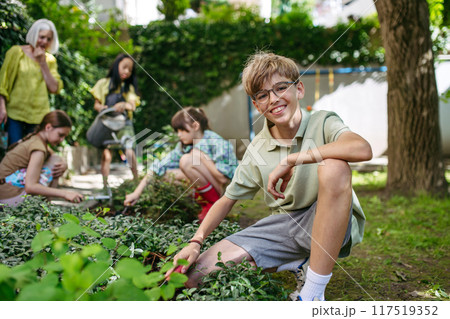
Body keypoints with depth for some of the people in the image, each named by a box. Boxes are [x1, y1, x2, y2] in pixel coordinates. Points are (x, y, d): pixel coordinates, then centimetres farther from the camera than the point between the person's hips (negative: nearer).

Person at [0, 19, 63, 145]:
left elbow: (54, 88, 2)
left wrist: (43, 63, -4)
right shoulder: (16, 52, 5)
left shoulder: (50, 60, 13)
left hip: (39, 116, 3)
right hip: (15, 113, -2)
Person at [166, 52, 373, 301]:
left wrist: (291, 159, -29)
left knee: (333, 167, -37)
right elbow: (227, 199, 9)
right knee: (196, 274, -9)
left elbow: (363, 149, -32)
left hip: (329, 223, -3)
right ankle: (295, 265, 8)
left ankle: (313, 292, -26)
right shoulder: (257, 148, 3)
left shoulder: (323, 123, -9)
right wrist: (195, 242, -5)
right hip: (283, 227, 4)